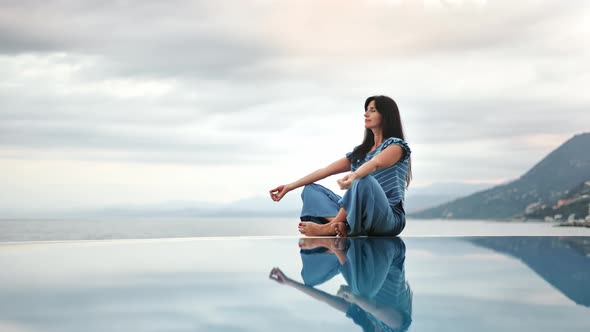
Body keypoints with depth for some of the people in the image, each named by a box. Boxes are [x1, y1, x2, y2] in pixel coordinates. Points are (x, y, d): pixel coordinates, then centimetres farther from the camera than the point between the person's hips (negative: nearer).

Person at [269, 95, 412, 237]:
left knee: (364, 181, -35)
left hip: (389, 218, -7)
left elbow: (376, 163, -23)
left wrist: (353, 176, -44)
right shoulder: (360, 151, 22)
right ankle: (340, 224, -29)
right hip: (362, 219, 7)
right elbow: (326, 170, 17)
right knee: (311, 189, 0)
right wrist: (290, 187, 11)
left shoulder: (397, 145, 1)